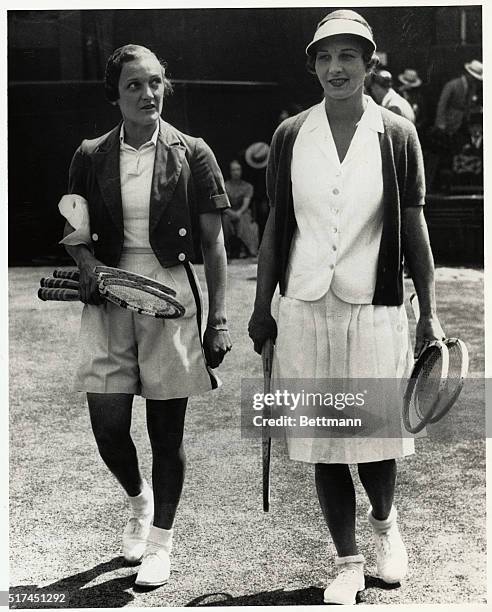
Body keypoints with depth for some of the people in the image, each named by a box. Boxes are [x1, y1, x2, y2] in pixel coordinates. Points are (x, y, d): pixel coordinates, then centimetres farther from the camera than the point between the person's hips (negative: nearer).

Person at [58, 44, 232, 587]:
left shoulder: (191, 154, 1)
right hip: (109, 297, 2)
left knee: (167, 430, 5)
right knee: (108, 427, -1)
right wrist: (88, 263, -10)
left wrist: (217, 319, -3)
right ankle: (137, 499, 33)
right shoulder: (91, 157, 6)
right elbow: (75, 232, 13)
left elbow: (213, 243, 1)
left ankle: (159, 540, 24)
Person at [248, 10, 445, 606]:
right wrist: (261, 308, 8)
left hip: (374, 309, -1)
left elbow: (414, 229, 2)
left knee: (376, 436, 3)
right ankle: (348, 563, 24)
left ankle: (384, 521, 37)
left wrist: (429, 313, 1)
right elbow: (276, 226, 8)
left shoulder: (396, 135, 0)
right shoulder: (290, 135, 4)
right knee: (323, 444, 7)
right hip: (304, 309, 2)